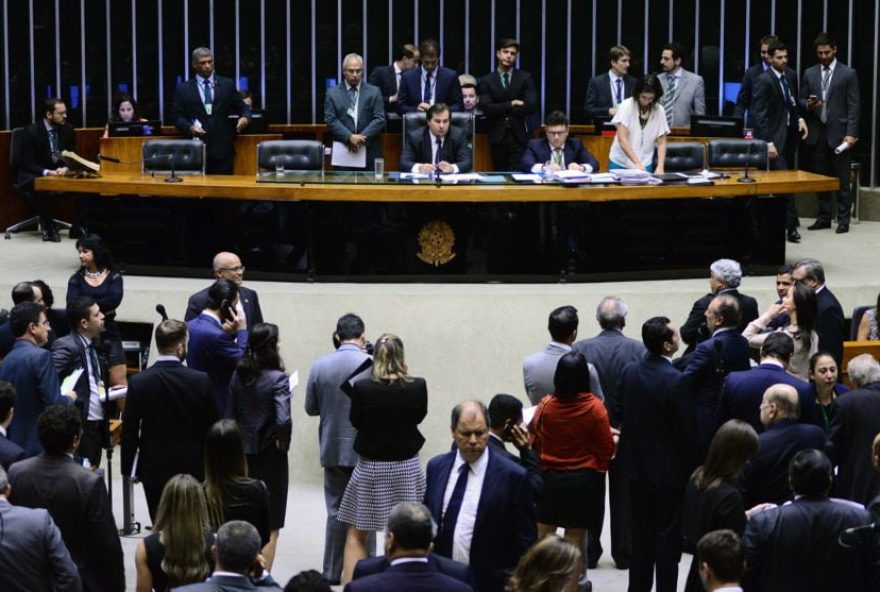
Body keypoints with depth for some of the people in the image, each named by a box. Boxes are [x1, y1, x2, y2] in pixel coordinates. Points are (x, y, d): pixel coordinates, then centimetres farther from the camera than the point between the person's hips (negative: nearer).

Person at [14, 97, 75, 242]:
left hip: (59, 172, 4)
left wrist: (65, 168, -20)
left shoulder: (68, 129, -1)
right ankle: (47, 226, -19)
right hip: (33, 175, -4)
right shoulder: (31, 131, -15)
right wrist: (47, 172, -32)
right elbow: (27, 164, -15)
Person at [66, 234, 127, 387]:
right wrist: (103, 308, -12)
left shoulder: (113, 276, 6)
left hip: (109, 334, -1)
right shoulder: (76, 280, 7)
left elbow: (115, 300, -12)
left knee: (119, 382, -7)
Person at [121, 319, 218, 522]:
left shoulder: (139, 382, -10)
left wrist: (129, 468, 6)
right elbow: (212, 428, -2)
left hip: (154, 469, 0)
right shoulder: (201, 381, -11)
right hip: (193, 468, 0)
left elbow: (129, 431, -6)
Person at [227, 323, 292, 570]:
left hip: (243, 454, 6)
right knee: (270, 527, 5)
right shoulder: (277, 378, -17)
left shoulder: (238, 375, 0)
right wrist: (283, 442, -9)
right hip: (270, 455, -6)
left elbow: (230, 415, 3)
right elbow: (283, 420, -26)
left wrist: (238, 441, 13)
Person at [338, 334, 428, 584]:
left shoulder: (362, 387, -15)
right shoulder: (417, 387, -14)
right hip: (406, 468, 1)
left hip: (370, 467, -1)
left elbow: (355, 421, 0)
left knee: (357, 535, 11)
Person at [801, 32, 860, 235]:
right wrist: (808, 105, -9)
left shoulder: (848, 74, 0)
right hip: (817, 133, 4)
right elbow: (801, 100, 15)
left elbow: (853, 106, -3)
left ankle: (843, 220, 4)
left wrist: (851, 133, -10)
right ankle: (824, 217, 15)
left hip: (839, 133, -3)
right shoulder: (809, 74, 11)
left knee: (842, 180, -1)